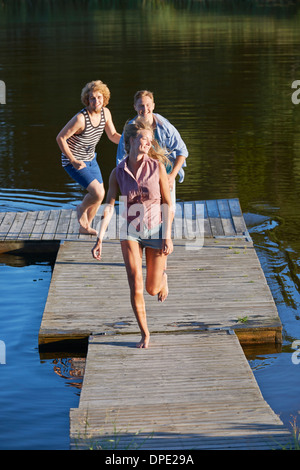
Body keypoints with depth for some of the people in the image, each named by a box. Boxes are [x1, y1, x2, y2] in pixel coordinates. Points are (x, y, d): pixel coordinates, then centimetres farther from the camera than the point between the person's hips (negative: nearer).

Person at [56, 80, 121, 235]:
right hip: (73, 161, -8)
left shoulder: (105, 112, -6)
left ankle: (85, 227, 37)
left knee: (99, 195, 15)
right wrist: (73, 161, -23)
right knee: (98, 193, -20)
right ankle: (81, 209, 13)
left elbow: (113, 136, 8)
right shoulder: (80, 118, -28)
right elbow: (60, 138, -21)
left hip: (90, 159, 8)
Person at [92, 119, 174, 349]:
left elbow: (167, 204, -6)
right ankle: (145, 334, 5)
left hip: (156, 230, 0)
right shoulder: (118, 173, -5)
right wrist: (100, 239, -15)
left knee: (152, 289, 9)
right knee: (135, 286, -12)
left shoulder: (157, 168, -9)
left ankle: (162, 277, 48)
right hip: (130, 232, 0)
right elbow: (109, 208, -7)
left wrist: (167, 237, -11)